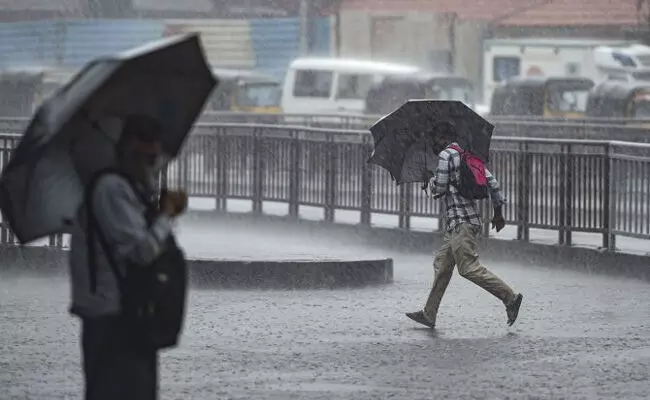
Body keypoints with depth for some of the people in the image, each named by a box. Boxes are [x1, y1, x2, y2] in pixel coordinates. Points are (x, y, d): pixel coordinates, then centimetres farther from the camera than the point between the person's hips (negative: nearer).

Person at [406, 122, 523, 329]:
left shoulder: (446, 155, -8)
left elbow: (439, 189, -10)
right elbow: (491, 181, 14)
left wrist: (430, 182, 13)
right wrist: (498, 212, 18)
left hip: (461, 222, -10)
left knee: (469, 268, -12)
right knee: (442, 264, 13)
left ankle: (510, 297, -15)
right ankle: (429, 314, 17)